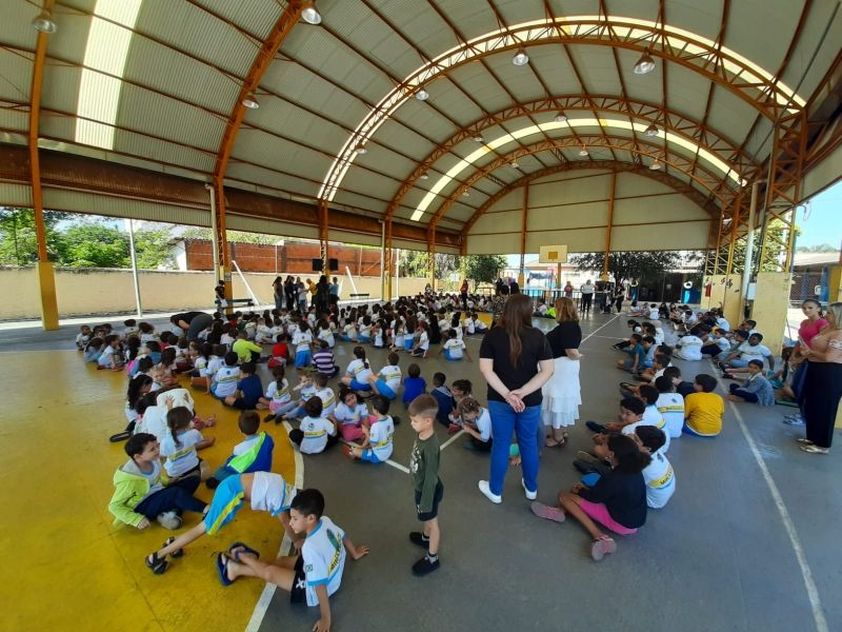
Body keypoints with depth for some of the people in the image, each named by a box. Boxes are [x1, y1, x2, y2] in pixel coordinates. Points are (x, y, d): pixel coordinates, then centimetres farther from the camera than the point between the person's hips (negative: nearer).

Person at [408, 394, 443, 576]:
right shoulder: (421, 435, -12)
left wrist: (426, 502, -18)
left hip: (429, 490, -8)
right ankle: (426, 537, 59)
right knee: (426, 518, 32)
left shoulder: (430, 447, -39)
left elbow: (431, 478, -28)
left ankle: (432, 559, 38)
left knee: (431, 521, 15)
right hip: (421, 487, 8)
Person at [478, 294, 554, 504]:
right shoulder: (538, 336, -8)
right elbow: (547, 371, -12)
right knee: (529, 443, 20)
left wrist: (507, 395, -17)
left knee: (501, 444, 14)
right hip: (530, 400, 1)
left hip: (499, 400, -1)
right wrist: (522, 393, -16)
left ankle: (495, 490, 32)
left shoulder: (492, 335, -9)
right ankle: (531, 488, 41)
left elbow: (485, 369, -15)